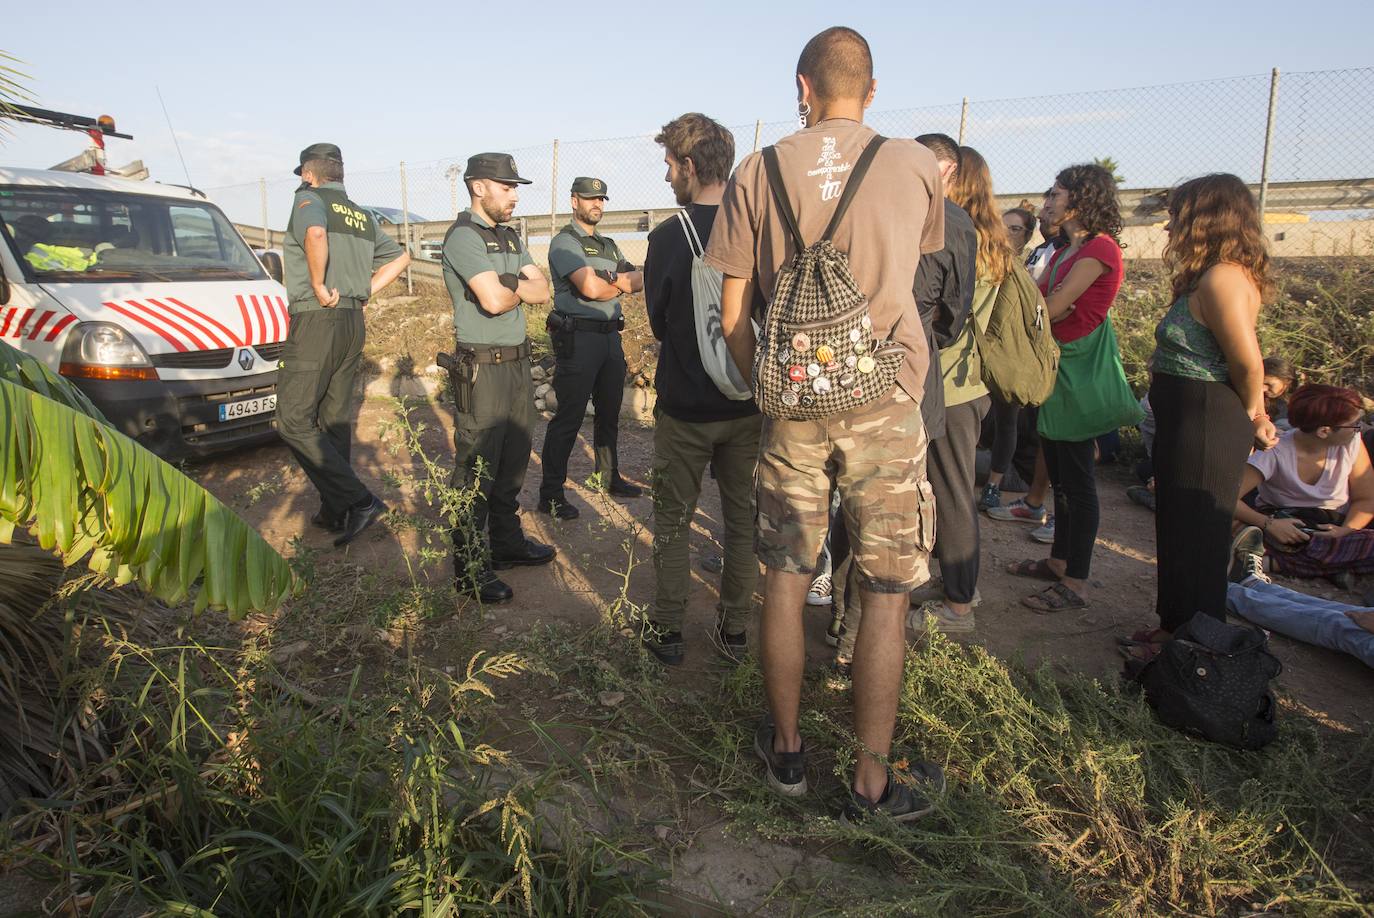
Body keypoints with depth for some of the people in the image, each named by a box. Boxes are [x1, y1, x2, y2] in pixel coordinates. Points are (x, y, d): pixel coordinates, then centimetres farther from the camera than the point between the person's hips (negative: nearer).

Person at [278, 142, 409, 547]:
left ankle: (359, 501, -12)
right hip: (353, 322, 8)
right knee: (336, 418, 13)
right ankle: (334, 512, 19)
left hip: (316, 320, -8)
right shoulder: (362, 215, 17)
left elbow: (315, 234, -29)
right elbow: (399, 257, 23)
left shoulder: (310, 199, -6)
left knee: (294, 421, -4)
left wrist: (319, 287, -19)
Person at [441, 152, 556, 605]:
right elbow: (493, 301, -23)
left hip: (517, 362, 9)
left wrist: (507, 284, -12)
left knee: (513, 460, 16)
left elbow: (541, 289, 7)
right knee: (476, 469, -5)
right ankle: (470, 569, 2)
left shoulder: (509, 237, 16)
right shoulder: (463, 236, -11)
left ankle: (507, 542, 30)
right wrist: (519, 289, -2)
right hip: (482, 367, -9)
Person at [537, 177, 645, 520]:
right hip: (578, 338, -8)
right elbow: (591, 288, -20)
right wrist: (622, 284, -1)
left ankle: (610, 478, 31)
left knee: (609, 412, 17)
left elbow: (640, 279, 7)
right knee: (568, 418, -6)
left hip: (610, 336, 8)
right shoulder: (565, 242, -6)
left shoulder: (609, 245, 20)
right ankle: (551, 494, 1)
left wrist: (610, 281, -12)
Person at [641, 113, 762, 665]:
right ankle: (735, 630, 25)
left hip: (686, 407, -3)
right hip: (748, 405, 3)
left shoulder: (668, 237, -14)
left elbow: (658, 323, -2)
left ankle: (667, 631, 22)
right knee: (743, 519, 15)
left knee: (673, 522, 12)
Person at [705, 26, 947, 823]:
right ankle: (873, 783, 19)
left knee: (786, 584, 13)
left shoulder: (756, 174, 3)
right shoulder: (915, 167, 3)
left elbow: (733, 317, 2)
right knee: (887, 598, 8)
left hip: (791, 407, 2)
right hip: (885, 407, -1)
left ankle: (787, 751, 29)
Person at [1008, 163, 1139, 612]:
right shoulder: (1066, 252, 16)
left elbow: (1052, 308, -19)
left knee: (1077, 480, -5)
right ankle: (1059, 561, 27)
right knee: (1059, 475, 16)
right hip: (1056, 364, 10)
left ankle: (1075, 584, 3)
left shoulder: (1100, 248, -14)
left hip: (1080, 368, -10)